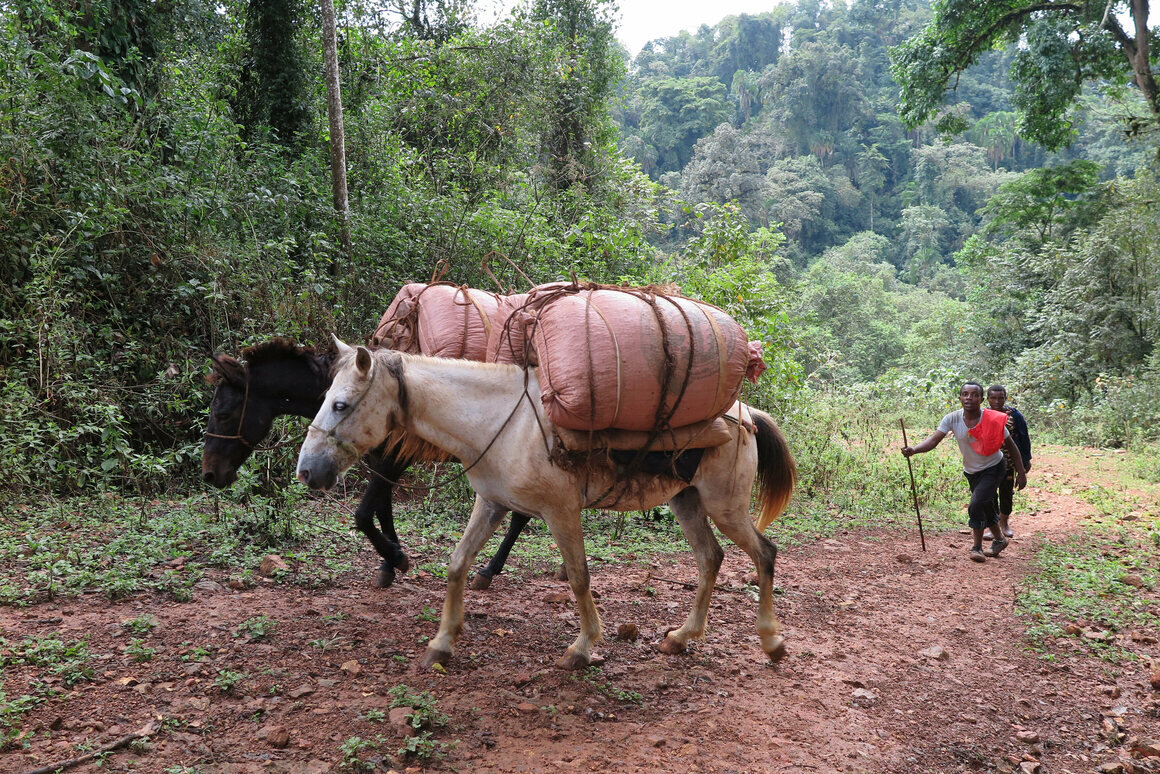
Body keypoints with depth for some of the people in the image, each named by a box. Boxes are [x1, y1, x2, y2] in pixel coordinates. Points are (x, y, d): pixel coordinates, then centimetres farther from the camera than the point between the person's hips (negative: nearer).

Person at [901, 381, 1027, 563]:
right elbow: (934, 439, -26)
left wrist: (1021, 472, -8)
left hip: (993, 468, -4)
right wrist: (914, 449, -45)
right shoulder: (953, 419, -16)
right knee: (986, 507, 17)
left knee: (976, 505, -20)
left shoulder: (992, 420, -22)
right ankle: (999, 539, 44)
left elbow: (1011, 446, -10)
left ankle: (977, 548, -3)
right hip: (971, 471, 4)